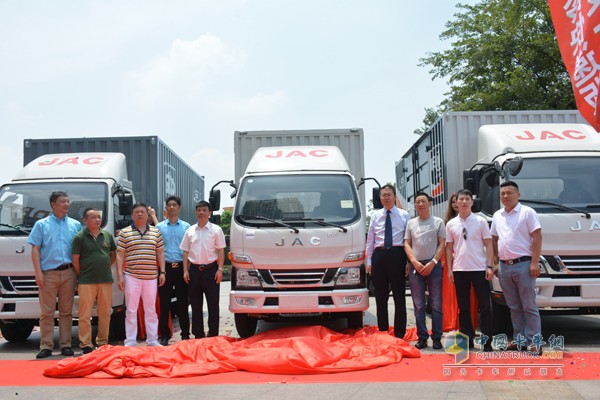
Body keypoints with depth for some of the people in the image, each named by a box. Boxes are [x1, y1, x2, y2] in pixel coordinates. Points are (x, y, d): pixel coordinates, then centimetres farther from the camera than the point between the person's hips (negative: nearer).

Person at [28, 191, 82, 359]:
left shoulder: (75, 225, 13)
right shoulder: (41, 224, 8)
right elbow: (35, 250, 3)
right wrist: (38, 273, -7)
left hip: (68, 273, 2)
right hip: (48, 273, -2)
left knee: (66, 311, 5)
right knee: (47, 312, -2)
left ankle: (65, 345, 10)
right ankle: (46, 346, 3)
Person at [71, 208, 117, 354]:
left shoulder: (107, 235, 10)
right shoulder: (80, 237, -3)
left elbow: (114, 254, 20)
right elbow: (75, 260, -2)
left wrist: (106, 267, 10)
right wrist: (82, 276, -1)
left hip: (106, 280, 4)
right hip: (86, 282, -4)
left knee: (105, 313, 8)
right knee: (85, 314, -3)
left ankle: (103, 341, 18)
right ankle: (85, 344, 2)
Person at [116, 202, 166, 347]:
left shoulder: (156, 232, 10)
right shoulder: (125, 232, 3)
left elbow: (160, 253, 12)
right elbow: (120, 255, 1)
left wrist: (162, 272, 4)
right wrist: (120, 275, -5)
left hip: (151, 277, 2)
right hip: (131, 277, -2)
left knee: (151, 310, 9)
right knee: (131, 310, 1)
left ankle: (152, 340, 16)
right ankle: (130, 342, 7)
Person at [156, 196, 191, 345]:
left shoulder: (186, 227, 8)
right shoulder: (159, 227, 9)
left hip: (181, 267, 0)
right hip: (165, 267, 0)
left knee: (182, 302, 4)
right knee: (164, 302, 1)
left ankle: (185, 334, 12)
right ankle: (164, 335, 7)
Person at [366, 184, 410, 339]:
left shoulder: (404, 215, 5)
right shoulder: (375, 215, 11)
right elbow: (370, 239, 11)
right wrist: (369, 261, 6)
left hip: (397, 255, -2)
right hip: (379, 255, 2)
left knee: (399, 296, 1)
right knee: (381, 297, 7)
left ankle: (399, 335, 7)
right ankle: (382, 332, 16)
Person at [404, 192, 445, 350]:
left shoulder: (438, 222, 5)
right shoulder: (411, 223, 11)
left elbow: (442, 245, 1)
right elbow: (407, 244, 8)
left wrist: (432, 263, -10)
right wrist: (414, 262, -6)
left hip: (434, 265, -2)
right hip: (415, 266, 2)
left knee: (436, 304, -1)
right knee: (418, 305, 3)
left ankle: (437, 338, 4)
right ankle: (422, 337, 8)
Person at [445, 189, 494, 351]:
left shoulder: (480, 221, 3)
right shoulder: (451, 224, 8)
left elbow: (488, 245, 2)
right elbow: (449, 248, 10)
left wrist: (490, 266, -6)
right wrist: (449, 269, 3)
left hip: (479, 269, -2)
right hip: (459, 270, 2)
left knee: (485, 306, -2)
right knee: (463, 307, 7)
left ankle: (487, 341, 4)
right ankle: (468, 339, 15)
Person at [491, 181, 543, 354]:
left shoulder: (527, 212, -3)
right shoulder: (497, 216, 14)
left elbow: (537, 237, -8)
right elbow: (494, 240, 19)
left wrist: (534, 262, -15)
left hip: (523, 264, -6)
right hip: (504, 266, 6)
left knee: (529, 306, -4)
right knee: (514, 307, 11)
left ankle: (534, 341, -2)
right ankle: (519, 339, 18)